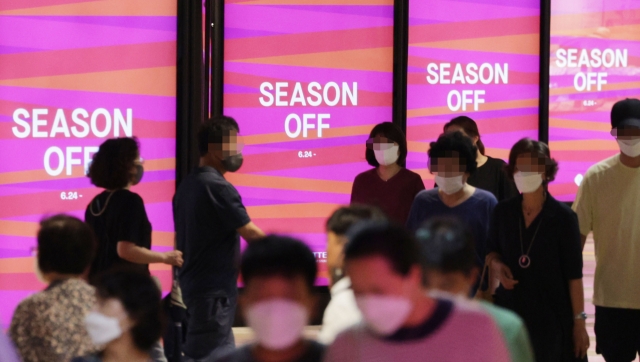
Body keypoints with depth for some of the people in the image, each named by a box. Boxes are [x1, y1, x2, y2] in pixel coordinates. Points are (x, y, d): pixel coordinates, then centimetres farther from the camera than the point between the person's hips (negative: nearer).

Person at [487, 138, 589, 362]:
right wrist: (496, 264, -7)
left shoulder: (563, 217, -9)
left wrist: (579, 320, -9)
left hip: (552, 314, -3)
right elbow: (492, 251, 16)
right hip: (510, 311, 3)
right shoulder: (503, 212, 0)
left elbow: (574, 274, -7)